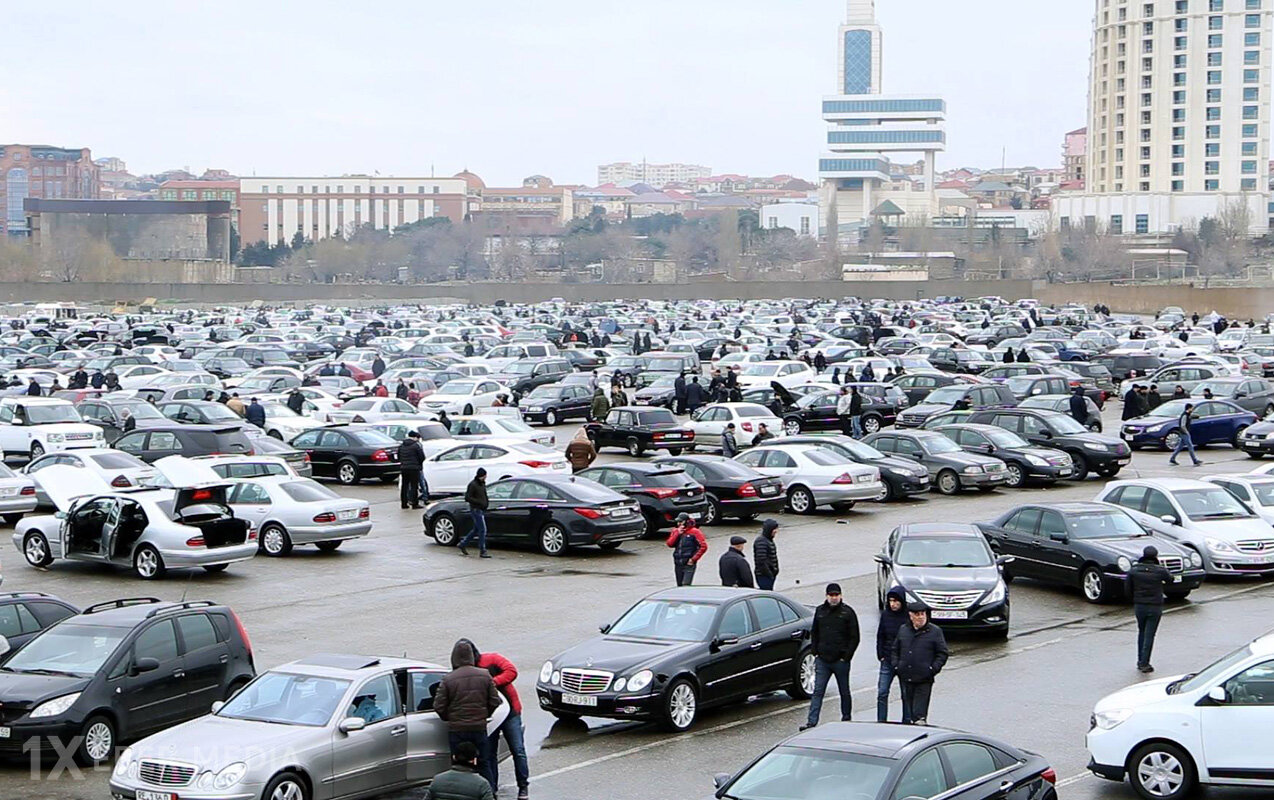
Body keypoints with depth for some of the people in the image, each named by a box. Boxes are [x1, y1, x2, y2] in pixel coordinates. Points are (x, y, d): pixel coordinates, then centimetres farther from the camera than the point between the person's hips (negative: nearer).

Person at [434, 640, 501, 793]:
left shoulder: (448, 680, -10)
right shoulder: (485, 676, -2)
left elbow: (438, 707, -8)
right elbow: (495, 702, 2)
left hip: (456, 730, -2)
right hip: (480, 728, 2)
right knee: (484, 764, 14)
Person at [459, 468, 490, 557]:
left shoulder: (482, 484, 13)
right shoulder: (473, 485, -14)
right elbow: (467, 498, -17)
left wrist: (485, 504, 8)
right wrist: (479, 502, -23)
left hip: (481, 510, 9)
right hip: (476, 509, -9)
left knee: (476, 530, 15)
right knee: (482, 530, -10)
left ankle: (462, 544, 27)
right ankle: (482, 551, -6)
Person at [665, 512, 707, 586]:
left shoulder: (694, 532, -7)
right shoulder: (675, 531, 9)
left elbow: (703, 546, -9)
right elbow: (669, 544, -2)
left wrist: (693, 559, -11)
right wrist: (677, 533, -11)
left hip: (689, 564, -6)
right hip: (678, 564, 6)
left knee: (686, 586, -18)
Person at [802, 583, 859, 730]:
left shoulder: (847, 612, -3)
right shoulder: (820, 611, 9)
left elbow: (854, 638, -3)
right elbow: (814, 633, 17)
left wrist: (846, 656, -10)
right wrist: (816, 653, 5)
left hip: (840, 661, -3)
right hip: (822, 660, 3)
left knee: (844, 692, 9)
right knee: (817, 691, -2)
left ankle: (846, 719, 21)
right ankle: (811, 721, -5)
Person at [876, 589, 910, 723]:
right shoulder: (885, 615, 3)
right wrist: (880, 655, 3)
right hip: (887, 661, 3)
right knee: (882, 693, 0)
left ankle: (906, 722, 14)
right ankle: (881, 722, 5)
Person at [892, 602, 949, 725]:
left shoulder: (935, 631, -1)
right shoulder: (903, 630, 10)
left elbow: (943, 653, 1)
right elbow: (895, 650, 19)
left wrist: (933, 668, -10)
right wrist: (896, 665, 5)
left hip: (924, 679, -4)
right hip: (905, 678, 4)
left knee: (920, 710, -10)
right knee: (907, 706, 11)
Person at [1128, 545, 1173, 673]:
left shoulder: (1134, 570, -4)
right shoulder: (1160, 570, -11)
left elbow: (1129, 587, 2)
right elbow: (1170, 580, 6)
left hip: (1139, 606, 3)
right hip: (1155, 607, -3)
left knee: (1141, 632, 19)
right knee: (1149, 635, 1)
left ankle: (1140, 661, 22)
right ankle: (1144, 663, -1)